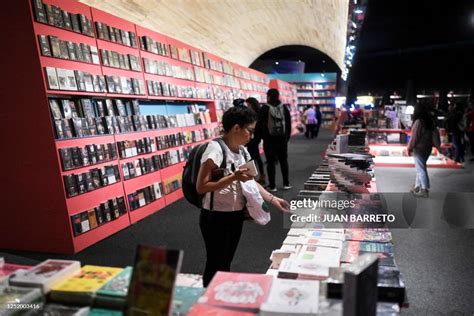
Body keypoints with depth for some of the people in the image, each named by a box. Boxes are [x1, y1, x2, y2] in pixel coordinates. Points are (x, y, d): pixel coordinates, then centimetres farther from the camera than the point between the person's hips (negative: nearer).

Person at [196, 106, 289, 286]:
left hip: (236, 215, 7)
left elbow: (250, 182, 9)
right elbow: (201, 187, -23)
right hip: (216, 217, -7)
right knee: (216, 265, 7)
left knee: (227, 262, 22)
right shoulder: (216, 149, -20)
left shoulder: (242, 151, 2)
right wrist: (233, 178, -29)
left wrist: (274, 200, 1)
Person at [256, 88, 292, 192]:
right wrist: (287, 137, 15)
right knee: (284, 161, 12)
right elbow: (289, 124, 9)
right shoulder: (284, 108, 6)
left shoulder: (265, 109, -7)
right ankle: (286, 184, 16)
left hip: (269, 140, -3)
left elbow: (259, 124, -7)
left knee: (271, 162, 1)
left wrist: (261, 136, 6)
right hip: (282, 139, 4)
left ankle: (272, 185, 3)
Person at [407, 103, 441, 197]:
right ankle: (417, 187, 25)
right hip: (428, 148, 8)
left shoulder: (418, 122, -17)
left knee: (421, 169, -4)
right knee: (420, 168, 17)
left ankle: (424, 190, -3)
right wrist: (437, 145, 17)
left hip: (419, 148, -8)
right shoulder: (430, 121, 7)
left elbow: (414, 137, -16)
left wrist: (409, 148, -7)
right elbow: (435, 134, 11)